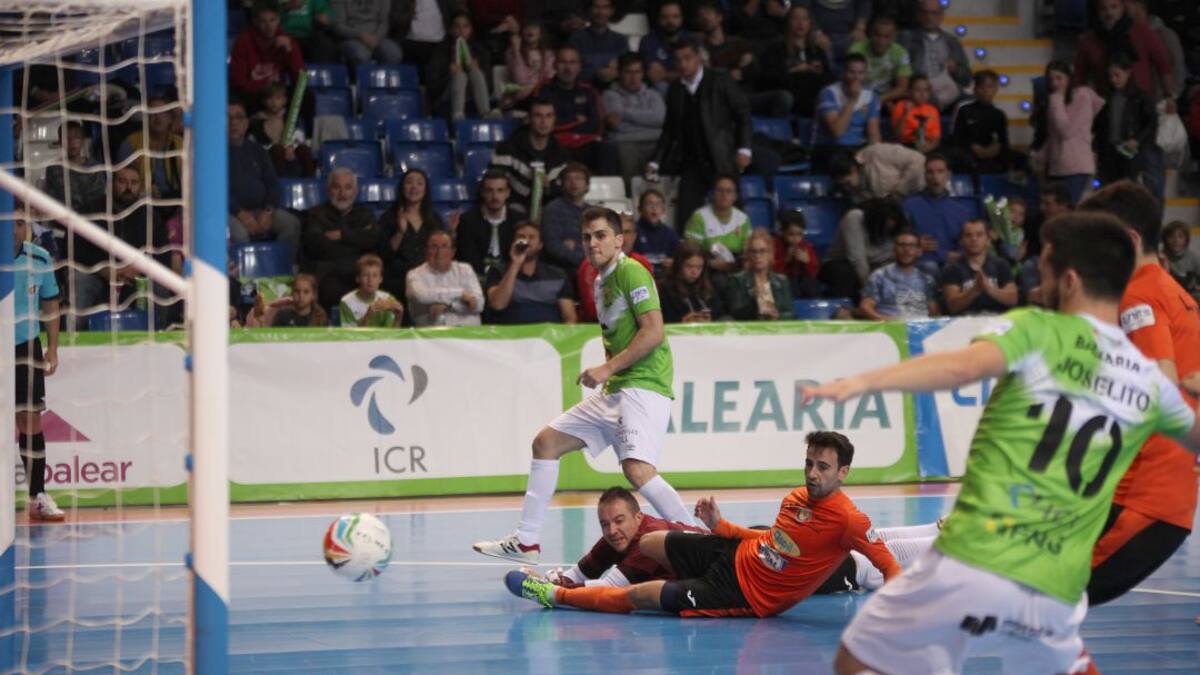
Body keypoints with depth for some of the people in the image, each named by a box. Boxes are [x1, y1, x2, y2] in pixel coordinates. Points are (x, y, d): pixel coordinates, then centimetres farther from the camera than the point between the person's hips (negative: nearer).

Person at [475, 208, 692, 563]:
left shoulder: (631, 272, -10)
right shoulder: (601, 281, 17)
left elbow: (653, 331, -18)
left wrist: (608, 368, -18)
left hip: (643, 384, -10)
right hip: (612, 389, 10)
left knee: (636, 468, -28)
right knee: (546, 441, 12)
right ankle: (526, 542, 18)